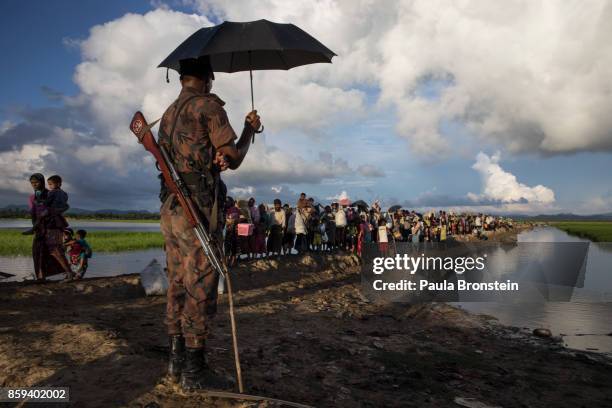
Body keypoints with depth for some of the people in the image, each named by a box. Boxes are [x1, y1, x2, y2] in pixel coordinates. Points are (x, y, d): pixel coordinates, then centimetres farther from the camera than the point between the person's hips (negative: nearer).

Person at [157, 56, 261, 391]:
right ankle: (194, 372, 5)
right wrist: (250, 128, 9)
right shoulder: (208, 105, -6)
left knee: (178, 287, 13)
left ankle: (176, 362, 23)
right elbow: (233, 159, -7)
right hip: (198, 209, -8)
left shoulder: (169, 113, 20)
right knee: (199, 292, -3)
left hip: (170, 208, 9)